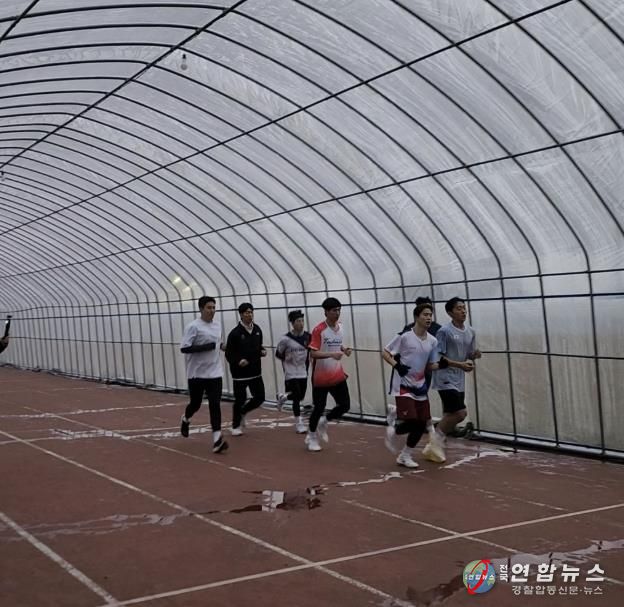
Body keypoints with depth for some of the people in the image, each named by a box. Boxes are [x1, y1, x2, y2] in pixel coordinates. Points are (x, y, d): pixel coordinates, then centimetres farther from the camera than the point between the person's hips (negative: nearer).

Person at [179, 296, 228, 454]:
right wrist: (204, 347, -23)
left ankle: (217, 439, -10)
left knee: (215, 405, -6)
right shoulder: (193, 327, -12)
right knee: (195, 404, 11)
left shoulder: (218, 326, 8)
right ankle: (185, 420, 44)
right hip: (197, 374, -4)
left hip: (215, 373, 4)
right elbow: (184, 348, -18)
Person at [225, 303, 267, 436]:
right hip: (240, 373, -5)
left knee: (260, 397, 5)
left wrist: (262, 351, -2)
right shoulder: (235, 333, -12)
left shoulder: (257, 330, 5)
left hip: (255, 372, 5)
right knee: (240, 399, 1)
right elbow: (229, 354, -10)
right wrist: (238, 361, -27)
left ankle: (242, 412, 31)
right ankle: (236, 426, 21)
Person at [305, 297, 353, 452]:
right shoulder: (318, 330, -17)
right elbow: (313, 353, -21)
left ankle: (323, 422, 27)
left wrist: (344, 349, 0)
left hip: (337, 376, 6)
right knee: (319, 407, 4)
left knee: (345, 405, 1)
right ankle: (311, 436, 25)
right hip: (321, 377, -6)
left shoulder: (340, 327, 5)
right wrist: (331, 354, -34)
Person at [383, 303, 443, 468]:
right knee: (412, 422, -15)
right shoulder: (404, 336, -11)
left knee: (421, 424, 4)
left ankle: (405, 456, 22)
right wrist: (397, 365, -21)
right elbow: (385, 353, -5)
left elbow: (430, 366, 11)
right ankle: (393, 431, 19)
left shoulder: (433, 341, 4)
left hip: (420, 387, 6)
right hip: (403, 386, -6)